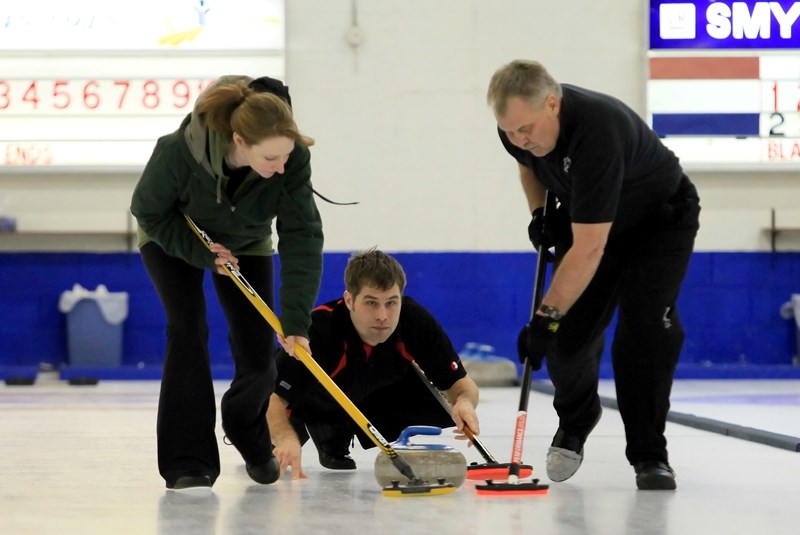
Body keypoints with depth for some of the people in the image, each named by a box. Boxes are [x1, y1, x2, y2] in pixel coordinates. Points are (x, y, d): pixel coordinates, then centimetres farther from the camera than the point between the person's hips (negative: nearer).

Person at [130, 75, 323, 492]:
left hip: (245, 243, 2)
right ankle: (188, 463, -14)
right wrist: (199, 252, -27)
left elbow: (302, 236, -32)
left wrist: (296, 320, -36)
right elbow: (148, 210, -21)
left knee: (258, 355, -3)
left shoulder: (293, 157, -36)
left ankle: (252, 440, 29)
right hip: (174, 238, -2)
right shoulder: (179, 150, -40)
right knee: (188, 329, -21)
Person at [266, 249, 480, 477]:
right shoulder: (318, 329, -40)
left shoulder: (416, 320, -29)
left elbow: (460, 383, -19)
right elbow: (272, 398, -40)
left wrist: (465, 403, -43)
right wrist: (286, 439, -61)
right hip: (315, 405, -3)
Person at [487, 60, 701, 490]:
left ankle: (648, 454, -8)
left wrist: (547, 316, -40)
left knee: (645, 329, -21)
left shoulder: (598, 129, -42)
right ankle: (575, 419, 23)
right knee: (569, 331, -6)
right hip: (588, 221, 6)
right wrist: (539, 212, -7)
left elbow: (589, 248, -41)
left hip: (661, 221, -6)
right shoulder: (520, 125, -20)